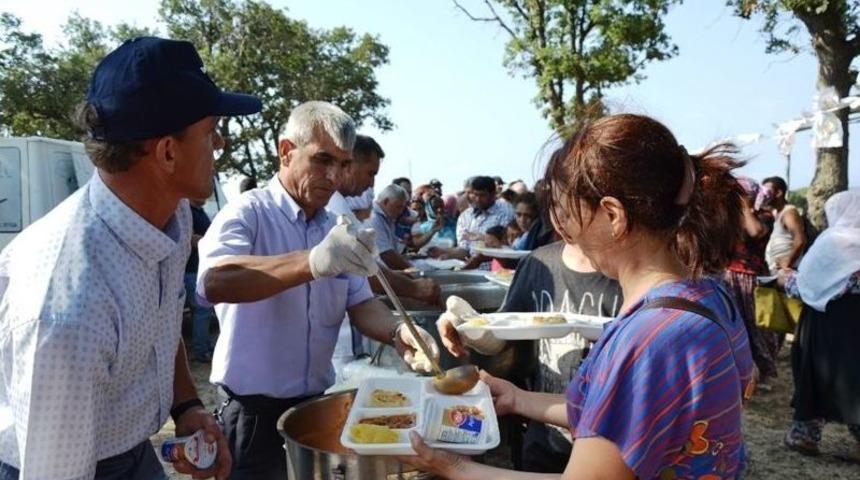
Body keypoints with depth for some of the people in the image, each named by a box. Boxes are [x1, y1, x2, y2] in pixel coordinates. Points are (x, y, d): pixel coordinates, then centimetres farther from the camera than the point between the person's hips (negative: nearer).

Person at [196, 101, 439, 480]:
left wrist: (396, 333, -18)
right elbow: (213, 283, -34)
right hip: (255, 411, -6)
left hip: (316, 403, 6)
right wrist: (312, 262, -47)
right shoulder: (247, 213, -16)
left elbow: (360, 303, 3)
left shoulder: (335, 229, 6)